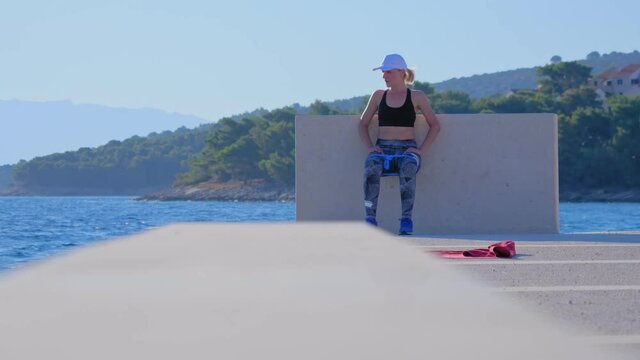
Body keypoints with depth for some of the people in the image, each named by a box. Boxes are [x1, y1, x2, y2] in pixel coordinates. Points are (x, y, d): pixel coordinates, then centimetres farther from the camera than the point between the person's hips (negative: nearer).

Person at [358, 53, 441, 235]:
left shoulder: (416, 97, 7)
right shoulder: (378, 96, 15)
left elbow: (435, 126, 8)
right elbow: (363, 124, 20)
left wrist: (421, 150, -4)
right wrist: (370, 147, 2)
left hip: (407, 148, -2)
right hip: (382, 148, 2)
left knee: (408, 168, -39)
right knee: (371, 167, -35)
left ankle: (406, 219, -38)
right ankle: (370, 218, -38)